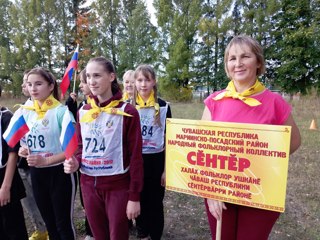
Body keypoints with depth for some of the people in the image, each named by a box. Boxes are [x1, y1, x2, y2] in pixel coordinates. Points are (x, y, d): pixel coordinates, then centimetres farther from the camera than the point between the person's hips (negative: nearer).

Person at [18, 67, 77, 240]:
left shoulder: (61, 111, -15)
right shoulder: (26, 112, 3)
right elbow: (27, 142, 16)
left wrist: (46, 160, -24)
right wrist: (23, 151, -5)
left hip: (59, 173, -6)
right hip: (36, 174, 6)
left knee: (63, 222, 8)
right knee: (49, 221, 21)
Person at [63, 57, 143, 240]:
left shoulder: (127, 112, -12)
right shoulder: (83, 112, 3)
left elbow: (135, 156, -11)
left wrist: (134, 196, -11)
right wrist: (75, 162, -8)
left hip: (117, 186, -4)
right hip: (89, 185, 5)